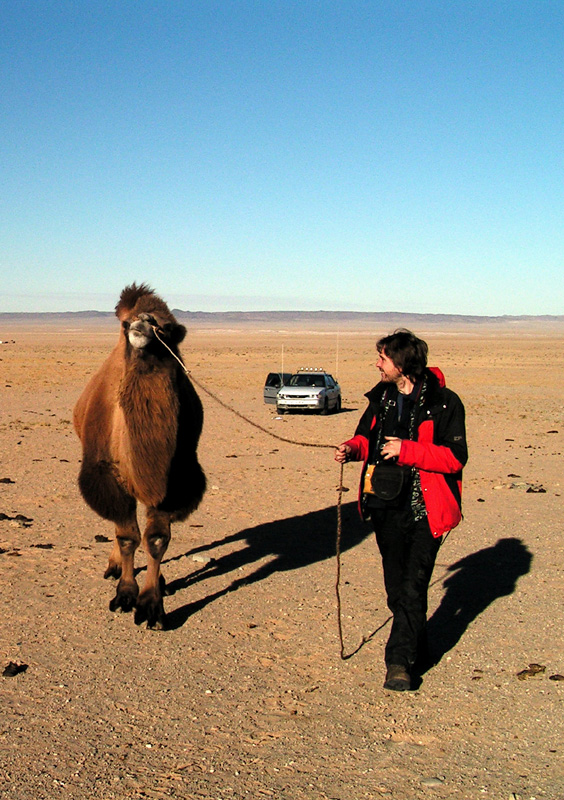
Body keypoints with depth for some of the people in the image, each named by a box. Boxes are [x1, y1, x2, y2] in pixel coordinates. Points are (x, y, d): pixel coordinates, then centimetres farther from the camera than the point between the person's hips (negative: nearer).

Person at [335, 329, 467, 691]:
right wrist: (354, 448, -3)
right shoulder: (382, 397, 7)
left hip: (425, 509, -6)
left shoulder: (444, 403, -11)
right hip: (387, 504, 6)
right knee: (396, 586, 14)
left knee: (413, 588, -7)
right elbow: (368, 435, 20)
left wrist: (406, 451, -21)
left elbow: (456, 457, -15)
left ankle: (400, 661, 0)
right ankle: (416, 646, 32)